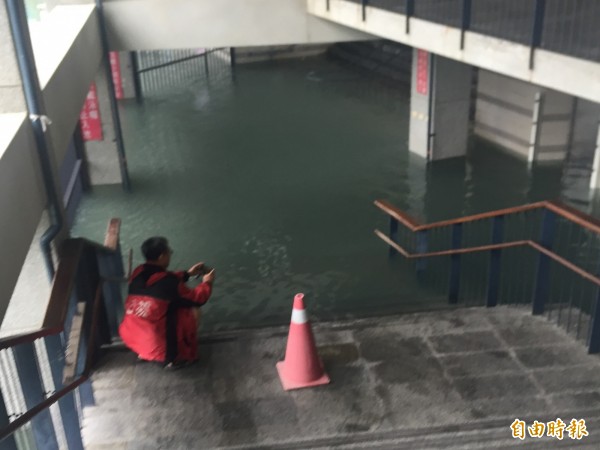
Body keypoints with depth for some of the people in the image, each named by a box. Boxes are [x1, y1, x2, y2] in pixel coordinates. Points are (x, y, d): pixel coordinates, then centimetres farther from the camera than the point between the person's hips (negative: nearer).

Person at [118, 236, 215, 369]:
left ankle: (143, 352, 24)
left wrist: (187, 274, 24)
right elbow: (197, 299, -7)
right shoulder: (168, 282, -22)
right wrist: (207, 283, 12)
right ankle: (173, 358, 16)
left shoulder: (138, 273, -3)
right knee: (186, 309, 9)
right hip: (158, 345, -7)